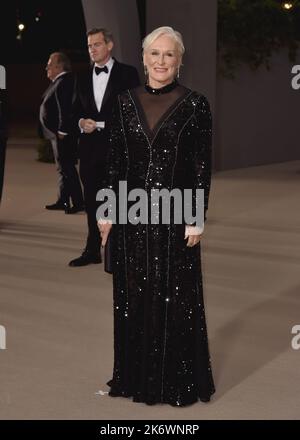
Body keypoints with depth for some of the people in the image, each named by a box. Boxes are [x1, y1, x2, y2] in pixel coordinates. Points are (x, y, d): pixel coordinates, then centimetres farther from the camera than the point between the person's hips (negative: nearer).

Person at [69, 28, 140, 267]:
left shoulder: (127, 73, -1)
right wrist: (81, 122, -5)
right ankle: (92, 251, 21)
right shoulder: (84, 79, 15)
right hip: (90, 148, 5)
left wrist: (102, 124, -13)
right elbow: (77, 110, 19)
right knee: (92, 202, 11)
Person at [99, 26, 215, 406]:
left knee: (176, 299, 4)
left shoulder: (195, 104, -5)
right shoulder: (125, 102, 5)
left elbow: (202, 167, -5)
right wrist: (107, 213, 3)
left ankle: (177, 381, 17)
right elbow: (114, 161, 7)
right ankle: (136, 375, 26)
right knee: (132, 297, 11)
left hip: (175, 214, -3)